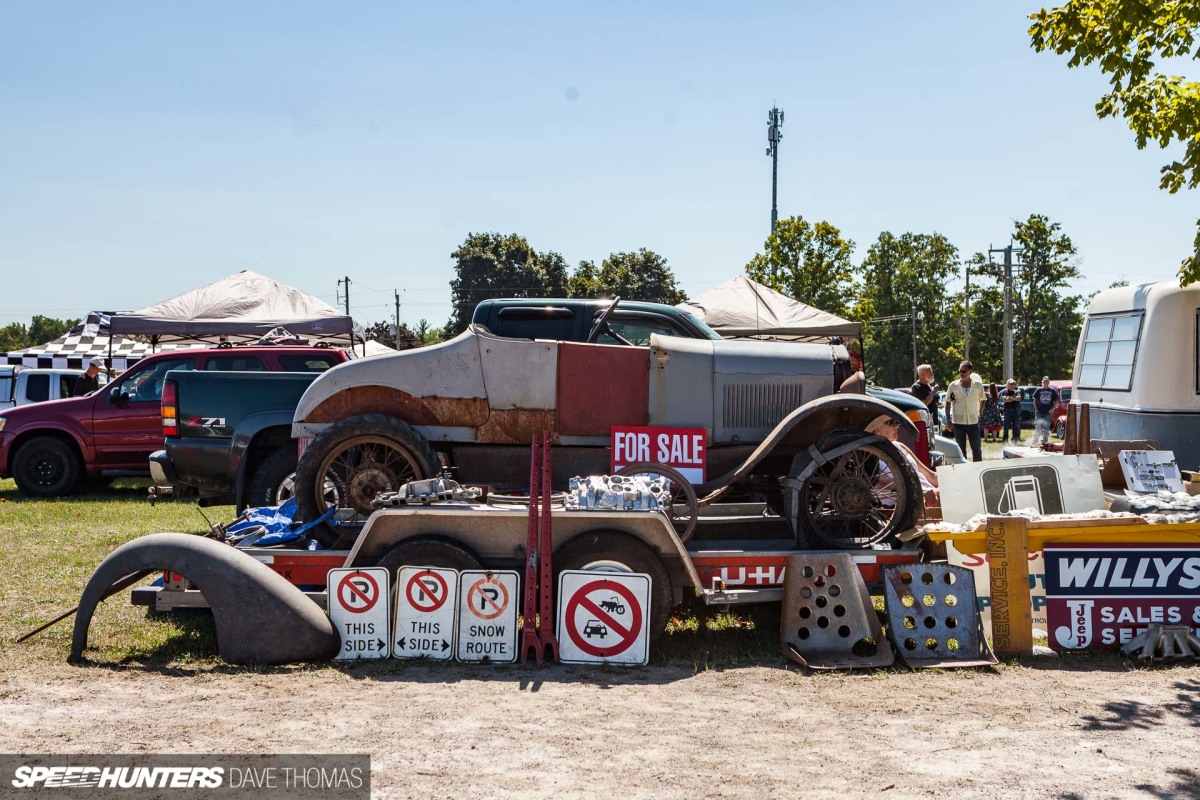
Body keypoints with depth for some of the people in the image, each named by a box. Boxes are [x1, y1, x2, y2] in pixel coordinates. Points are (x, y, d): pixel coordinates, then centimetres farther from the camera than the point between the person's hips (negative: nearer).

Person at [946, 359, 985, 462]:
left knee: (977, 448, 1)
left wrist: (979, 413, 5)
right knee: (961, 449, 8)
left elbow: (982, 400, 15)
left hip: (973, 422, 0)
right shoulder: (953, 386, -2)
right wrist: (948, 420, 0)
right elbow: (948, 403, 4)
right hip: (958, 422, 0)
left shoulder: (978, 385, -1)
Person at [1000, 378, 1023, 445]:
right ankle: (1005, 441, 0)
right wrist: (1014, 398, -8)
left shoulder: (1017, 391, 11)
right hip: (1007, 411, -3)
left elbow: (1019, 398, -7)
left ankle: (1015, 440, 9)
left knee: (1016, 426, 2)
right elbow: (1005, 399, -13)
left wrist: (1010, 398, -13)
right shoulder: (1004, 392, 4)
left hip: (1016, 411, 3)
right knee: (1006, 426, -3)